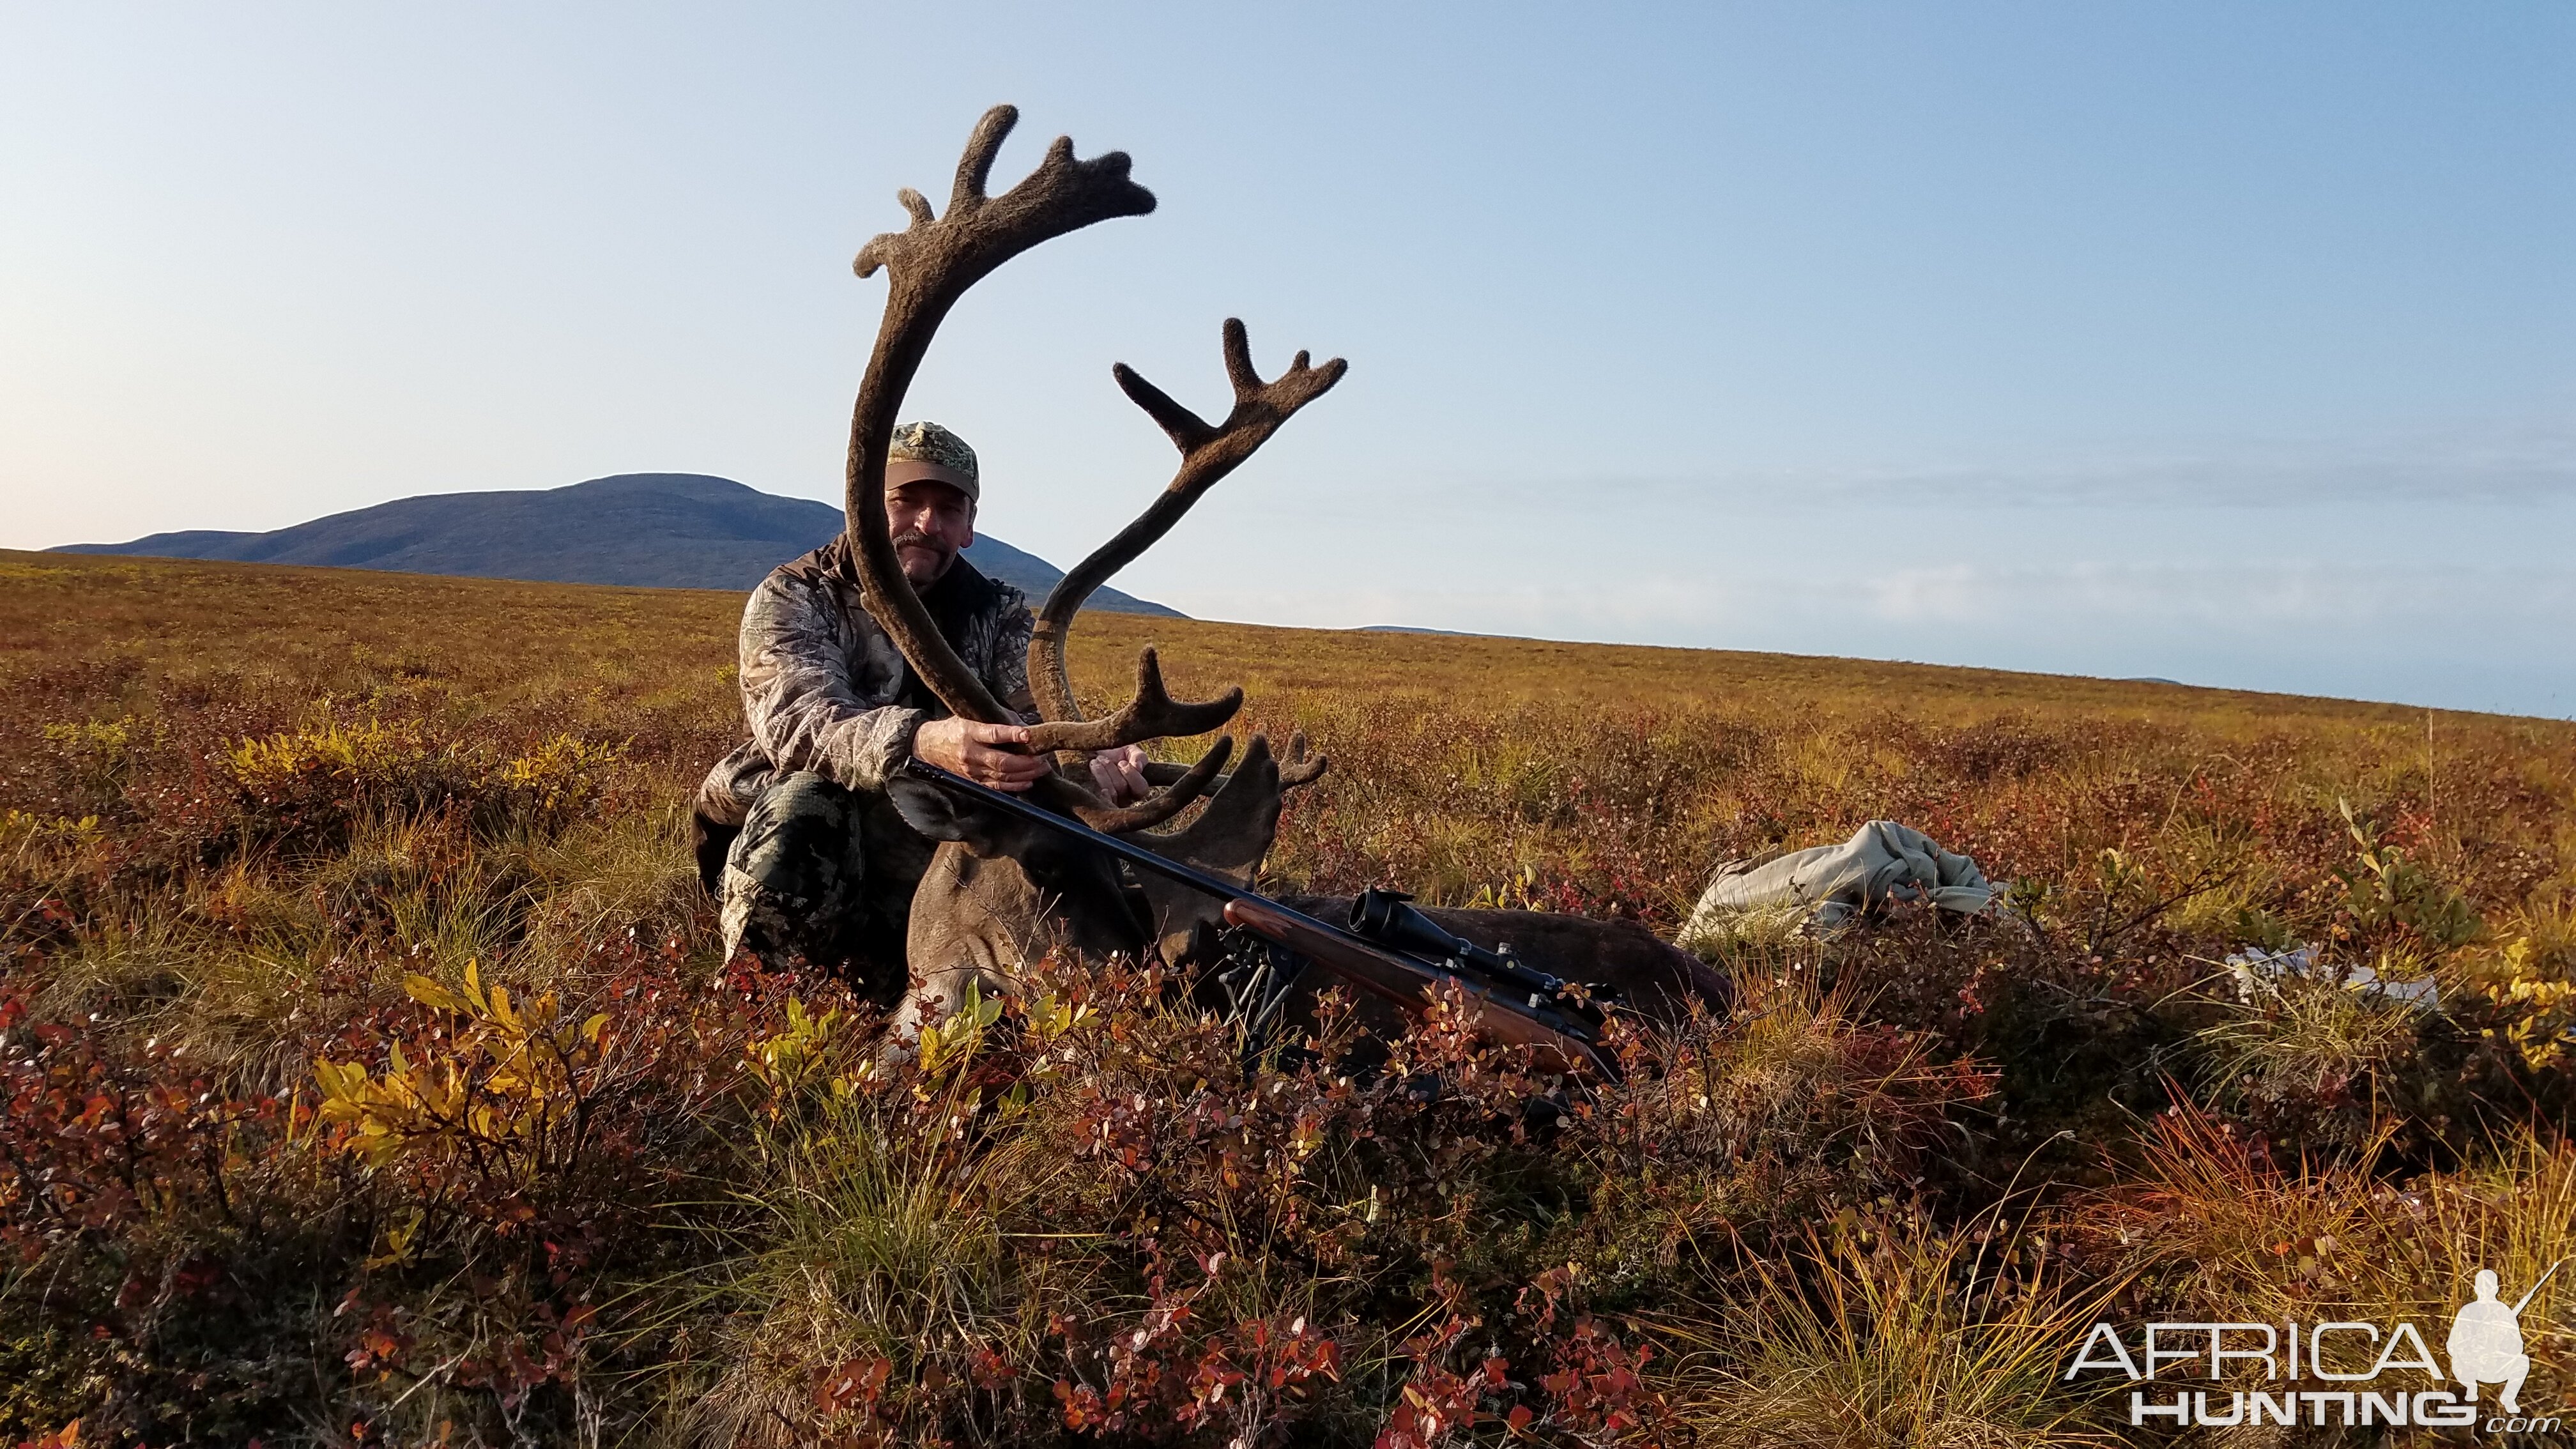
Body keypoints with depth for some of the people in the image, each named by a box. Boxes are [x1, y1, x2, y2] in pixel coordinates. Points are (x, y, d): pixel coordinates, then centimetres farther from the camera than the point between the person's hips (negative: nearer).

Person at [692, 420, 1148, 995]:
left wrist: (1099, 762, -37)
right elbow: (799, 720, -27)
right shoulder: (793, 598, -7)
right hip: (809, 861, -4)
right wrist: (922, 743, -49)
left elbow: (1041, 721, -11)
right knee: (800, 805, -34)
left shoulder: (1000, 614, 5)